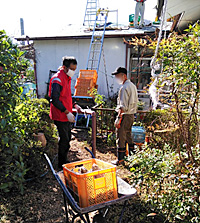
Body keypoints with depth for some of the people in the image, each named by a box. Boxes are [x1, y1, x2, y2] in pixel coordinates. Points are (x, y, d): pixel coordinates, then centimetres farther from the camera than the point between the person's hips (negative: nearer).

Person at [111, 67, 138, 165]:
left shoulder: (124, 88, -17)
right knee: (128, 136, 19)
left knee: (121, 138, -1)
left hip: (125, 115, -10)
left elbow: (123, 106, -22)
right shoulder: (133, 86, 13)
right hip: (132, 115, 10)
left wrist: (118, 118, -20)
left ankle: (120, 160, 7)